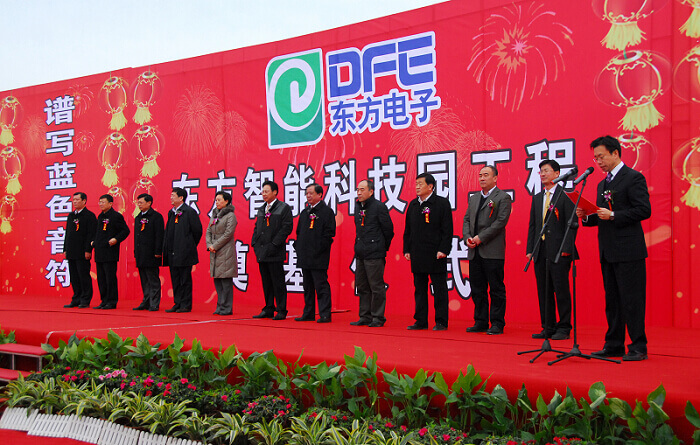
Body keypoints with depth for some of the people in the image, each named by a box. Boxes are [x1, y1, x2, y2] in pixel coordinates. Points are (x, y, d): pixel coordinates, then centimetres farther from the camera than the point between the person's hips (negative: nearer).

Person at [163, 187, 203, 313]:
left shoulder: (190, 212, -9)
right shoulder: (171, 213, 14)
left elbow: (197, 230, -8)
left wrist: (191, 246, 0)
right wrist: (167, 249, 16)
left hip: (184, 253, -8)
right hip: (172, 253, 8)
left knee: (185, 280, -2)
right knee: (175, 279, 11)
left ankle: (186, 305, 4)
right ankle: (177, 304, 19)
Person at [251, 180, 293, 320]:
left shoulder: (284, 208, -3)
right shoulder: (261, 209, 18)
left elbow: (287, 227, -11)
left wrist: (274, 244, -16)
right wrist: (254, 243, 8)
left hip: (275, 253, -7)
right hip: (261, 253, 7)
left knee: (278, 282, -4)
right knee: (266, 282, 11)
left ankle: (281, 310, 3)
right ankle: (268, 309, 18)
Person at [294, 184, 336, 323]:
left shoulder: (327, 211, -5)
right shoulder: (304, 212, 18)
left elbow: (329, 233, -12)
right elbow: (299, 232, 23)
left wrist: (319, 249, -16)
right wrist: (298, 247, 11)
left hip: (318, 257, -7)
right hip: (304, 256, 7)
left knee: (321, 286, -6)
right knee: (308, 286, 12)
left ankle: (325, 315, -3)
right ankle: (308, 314, 19)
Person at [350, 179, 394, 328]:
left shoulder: (379, 207, -9)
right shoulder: (358, 207, 14)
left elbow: (388, 229, -6)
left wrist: (382, 247, 1)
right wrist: (359, 246, 17)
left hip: (375, 254, -8)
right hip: (360, 254, 8)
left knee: (376, 286, -3)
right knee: (362, 286, 11)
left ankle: (378, 318, 6)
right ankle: (365, 317, 19)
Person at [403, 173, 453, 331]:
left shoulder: (442, 203, -4)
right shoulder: (413, 205, 13)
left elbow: (447, 229, -8)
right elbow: (408, 230, 17)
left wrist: (443, 250, -14)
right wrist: (407, 250, 10)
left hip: (436, 254, -6)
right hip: (417, 255, 6)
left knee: (439, 289, 0)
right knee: (419, 288, 10)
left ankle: (441, 322, 7)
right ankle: (421, 321, 17)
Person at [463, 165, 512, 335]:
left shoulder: (503, 197, -2)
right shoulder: (473, 198, 19)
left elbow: (501, 221, -12)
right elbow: (467, 220, 15)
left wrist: (480, 238, -15)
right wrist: (468, 237, -4)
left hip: (493, 251, -6)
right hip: (474, 252, 7)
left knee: (496, 289, -1)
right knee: (477, 289, 10)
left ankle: (497, 324, 6)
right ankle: (480, 322, 18)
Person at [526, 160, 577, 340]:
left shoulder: (566, 196, -3)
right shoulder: (537, 198, 17)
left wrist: (566, 249, -15)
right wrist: (530, 250, 9)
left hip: (559, 252, -6)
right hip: (540, 253, 6)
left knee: (561, 290, -3)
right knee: (544, 292, 9)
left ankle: (564, 328, 6)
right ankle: (548, 327, 16)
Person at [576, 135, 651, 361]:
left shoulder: (634, 178, -7)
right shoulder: (602, 184, 19)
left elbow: (644, 210, -15)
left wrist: (613, 215, -20)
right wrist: (587, 217, 3)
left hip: (628, 251, -8)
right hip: (608, 252, 9)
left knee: (632, 300, -4)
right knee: (612, 300, 12)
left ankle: (638, 347, 4)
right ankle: (614, 344, 20)